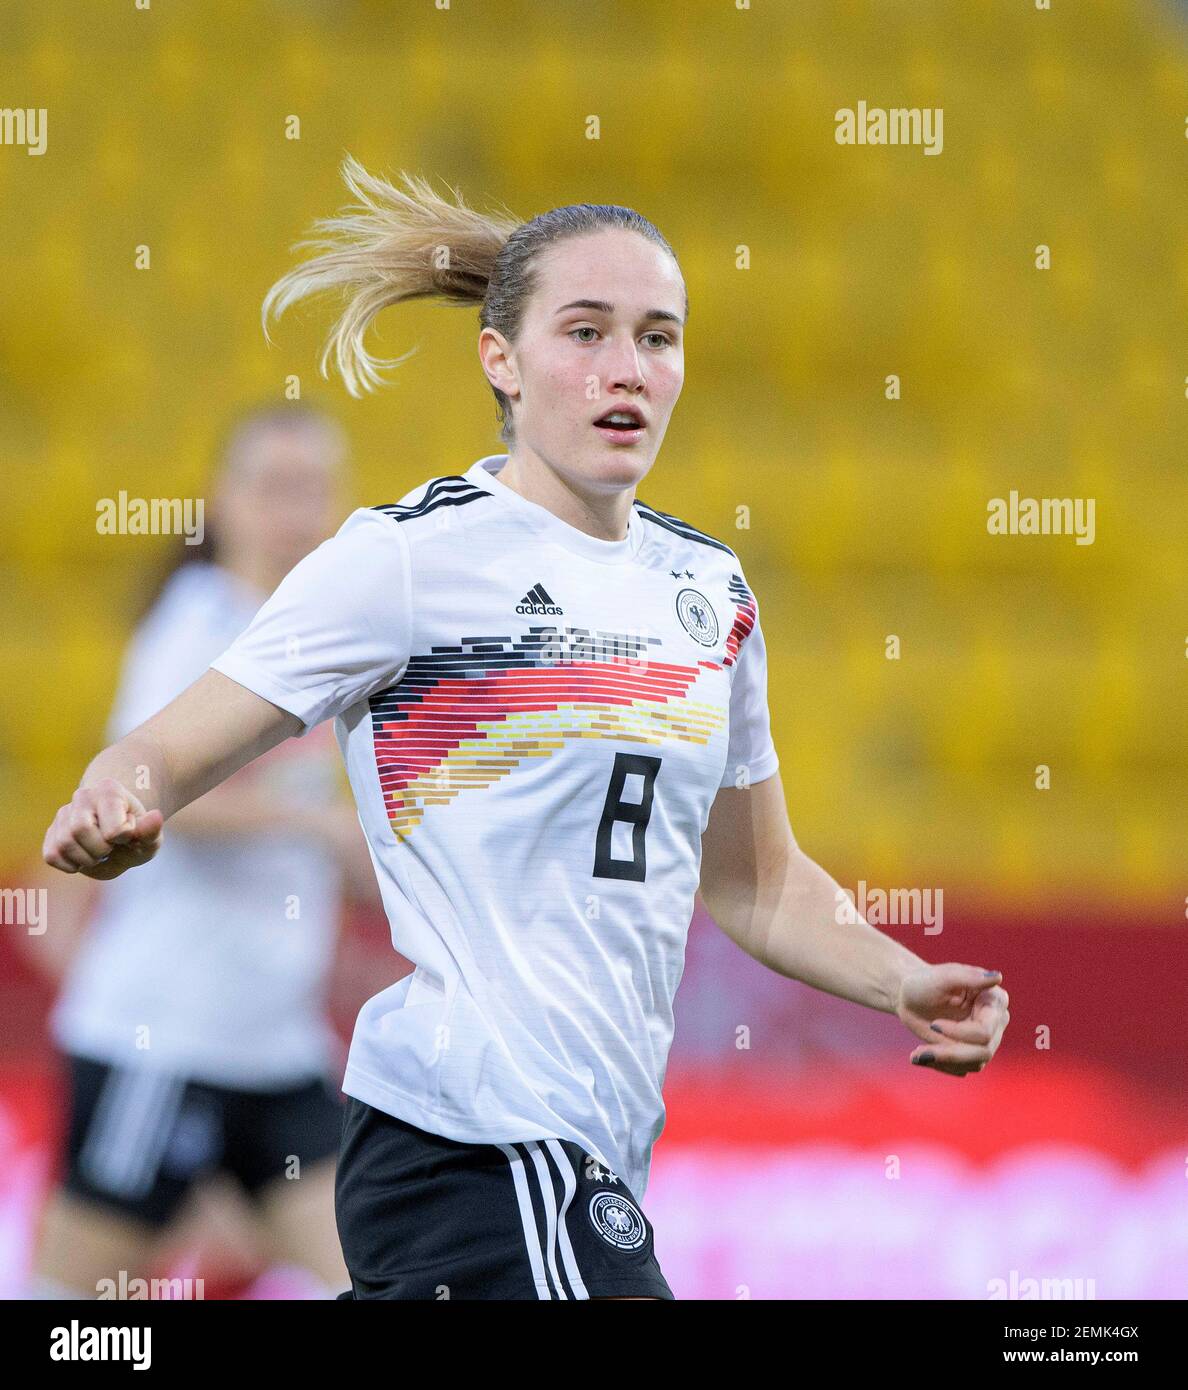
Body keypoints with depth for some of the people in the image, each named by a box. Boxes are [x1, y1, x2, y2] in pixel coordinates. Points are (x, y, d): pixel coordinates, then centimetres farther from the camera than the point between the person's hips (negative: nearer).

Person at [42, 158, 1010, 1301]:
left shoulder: (707, 586, 15)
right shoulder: (411, 558, -6)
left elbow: (753, 883, 25)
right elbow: (164, 754, -6)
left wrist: (906, 983, 8)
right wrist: (115, 809, -29)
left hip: (593, 1153, 8)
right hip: (483, 1151, -7)